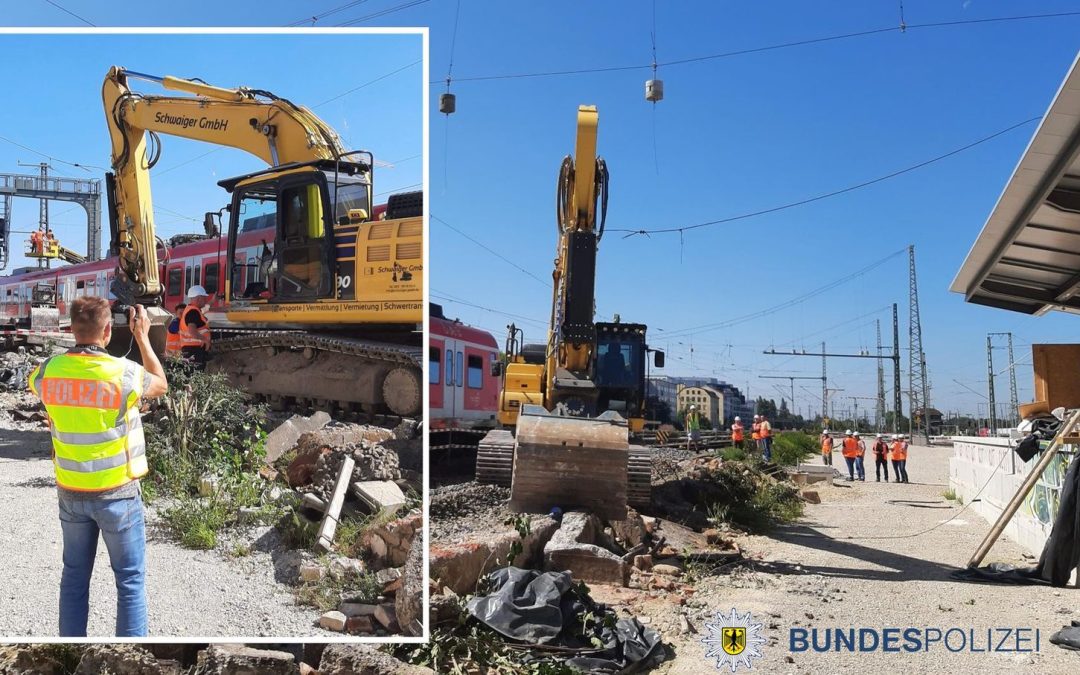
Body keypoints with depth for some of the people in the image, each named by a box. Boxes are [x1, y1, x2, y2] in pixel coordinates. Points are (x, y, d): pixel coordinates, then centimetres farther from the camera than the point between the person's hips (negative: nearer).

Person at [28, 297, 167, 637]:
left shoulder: (49, 371, -6)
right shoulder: (123, 372, -18)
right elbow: (161, 385, 4)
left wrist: (75, 338, 18)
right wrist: (142, 336, 8)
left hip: (71, 494, 4)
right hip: (118, 494, -4)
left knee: (74, 577, 17)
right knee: (131, 580, 6)